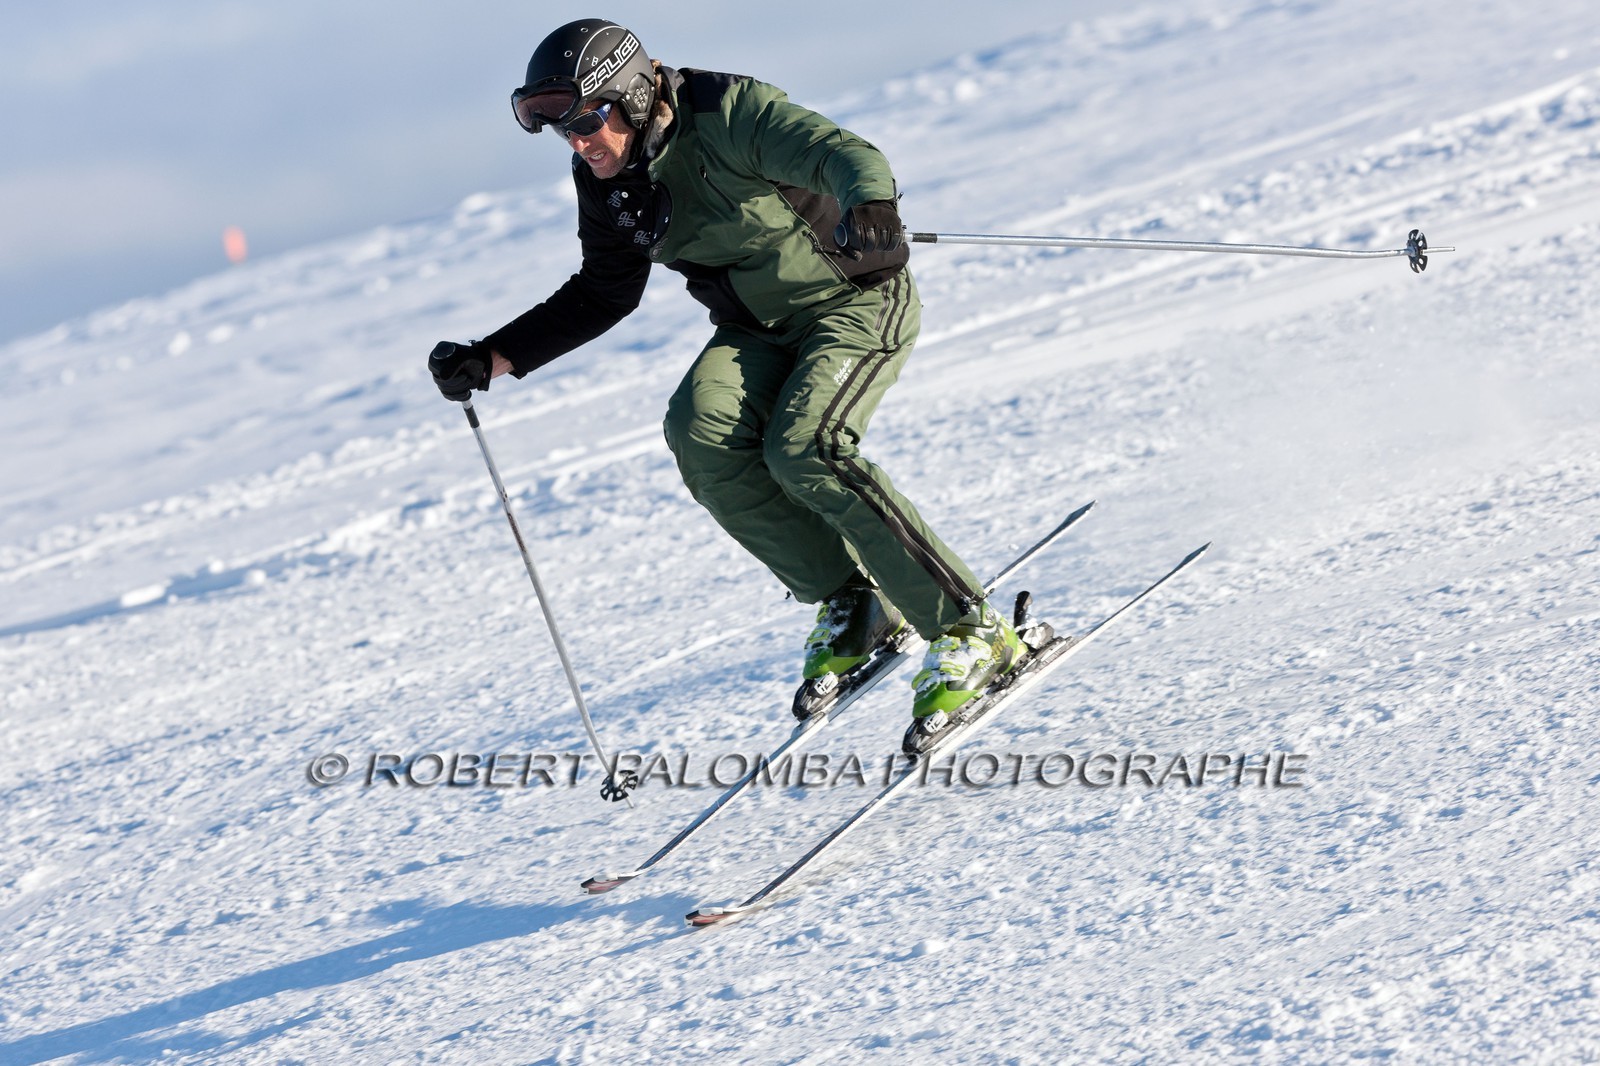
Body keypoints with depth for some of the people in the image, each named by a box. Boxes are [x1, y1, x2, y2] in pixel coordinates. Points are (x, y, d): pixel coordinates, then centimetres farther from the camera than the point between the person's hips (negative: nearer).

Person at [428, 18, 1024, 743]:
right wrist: (491, 359, 4)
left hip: (854, 302, -7)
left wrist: (871, 205, -61)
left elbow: (845, 154, -37)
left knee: (802, 449, -29)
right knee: (699, 429, -22)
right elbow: (602, 295, 13)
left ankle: (969, 629, -21)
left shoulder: (729, 115, -23)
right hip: (758, 331, 7)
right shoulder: (607, 184, -2)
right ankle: (849, 603, -10)